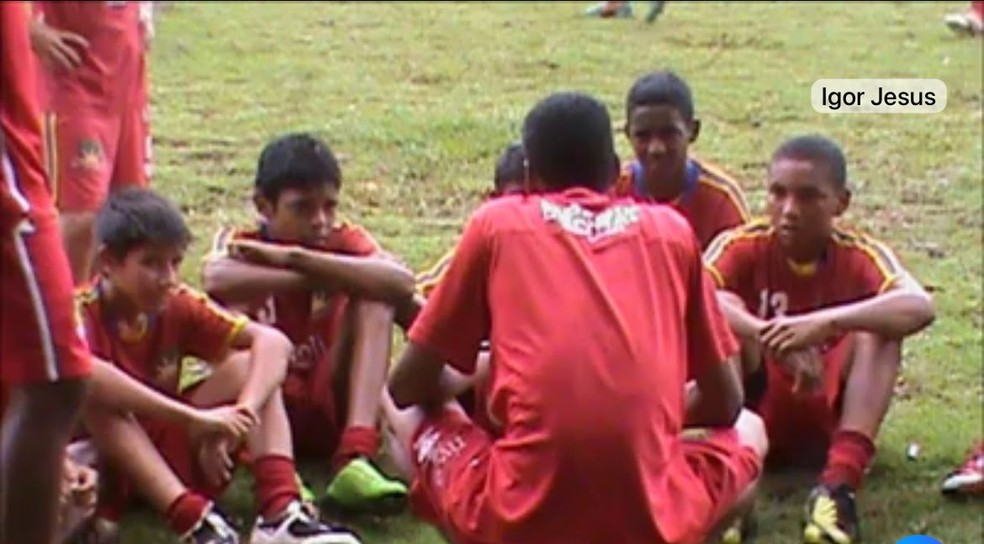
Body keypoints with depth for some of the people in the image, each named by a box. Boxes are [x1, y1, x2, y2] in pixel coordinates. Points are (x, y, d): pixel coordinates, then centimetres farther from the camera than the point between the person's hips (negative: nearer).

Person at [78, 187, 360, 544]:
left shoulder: (177, 305, -4)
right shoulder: (82, 313, -19)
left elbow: (272, 342, -12)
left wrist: (244, 411, -31)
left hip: (165, 447, 5)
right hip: (96, 459, -5)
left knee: (248, 365, -13)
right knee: (98, 398, -35)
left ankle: (279, 512, -31)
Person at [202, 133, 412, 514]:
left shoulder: (345, 241, -1)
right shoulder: (240, 243, -6)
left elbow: (401, 283, -26)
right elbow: (216, 280, -33)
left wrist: (294, 258, -27)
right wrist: (321, 280, -26)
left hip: (329, 411, 2)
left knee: (375, 296, -16)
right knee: (239, 311, -25)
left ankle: (354, 462, -32)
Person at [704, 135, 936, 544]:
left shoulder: (861, 256, -11)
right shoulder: (743, 246, -10)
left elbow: (920, 307, -33)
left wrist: (826, 323, -46)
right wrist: (771, 338, -44)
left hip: (829, 419, 0)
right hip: (757, 413, 0)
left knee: (878, 326, -24)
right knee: (725, 316, -24)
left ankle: (841, 482, -39)